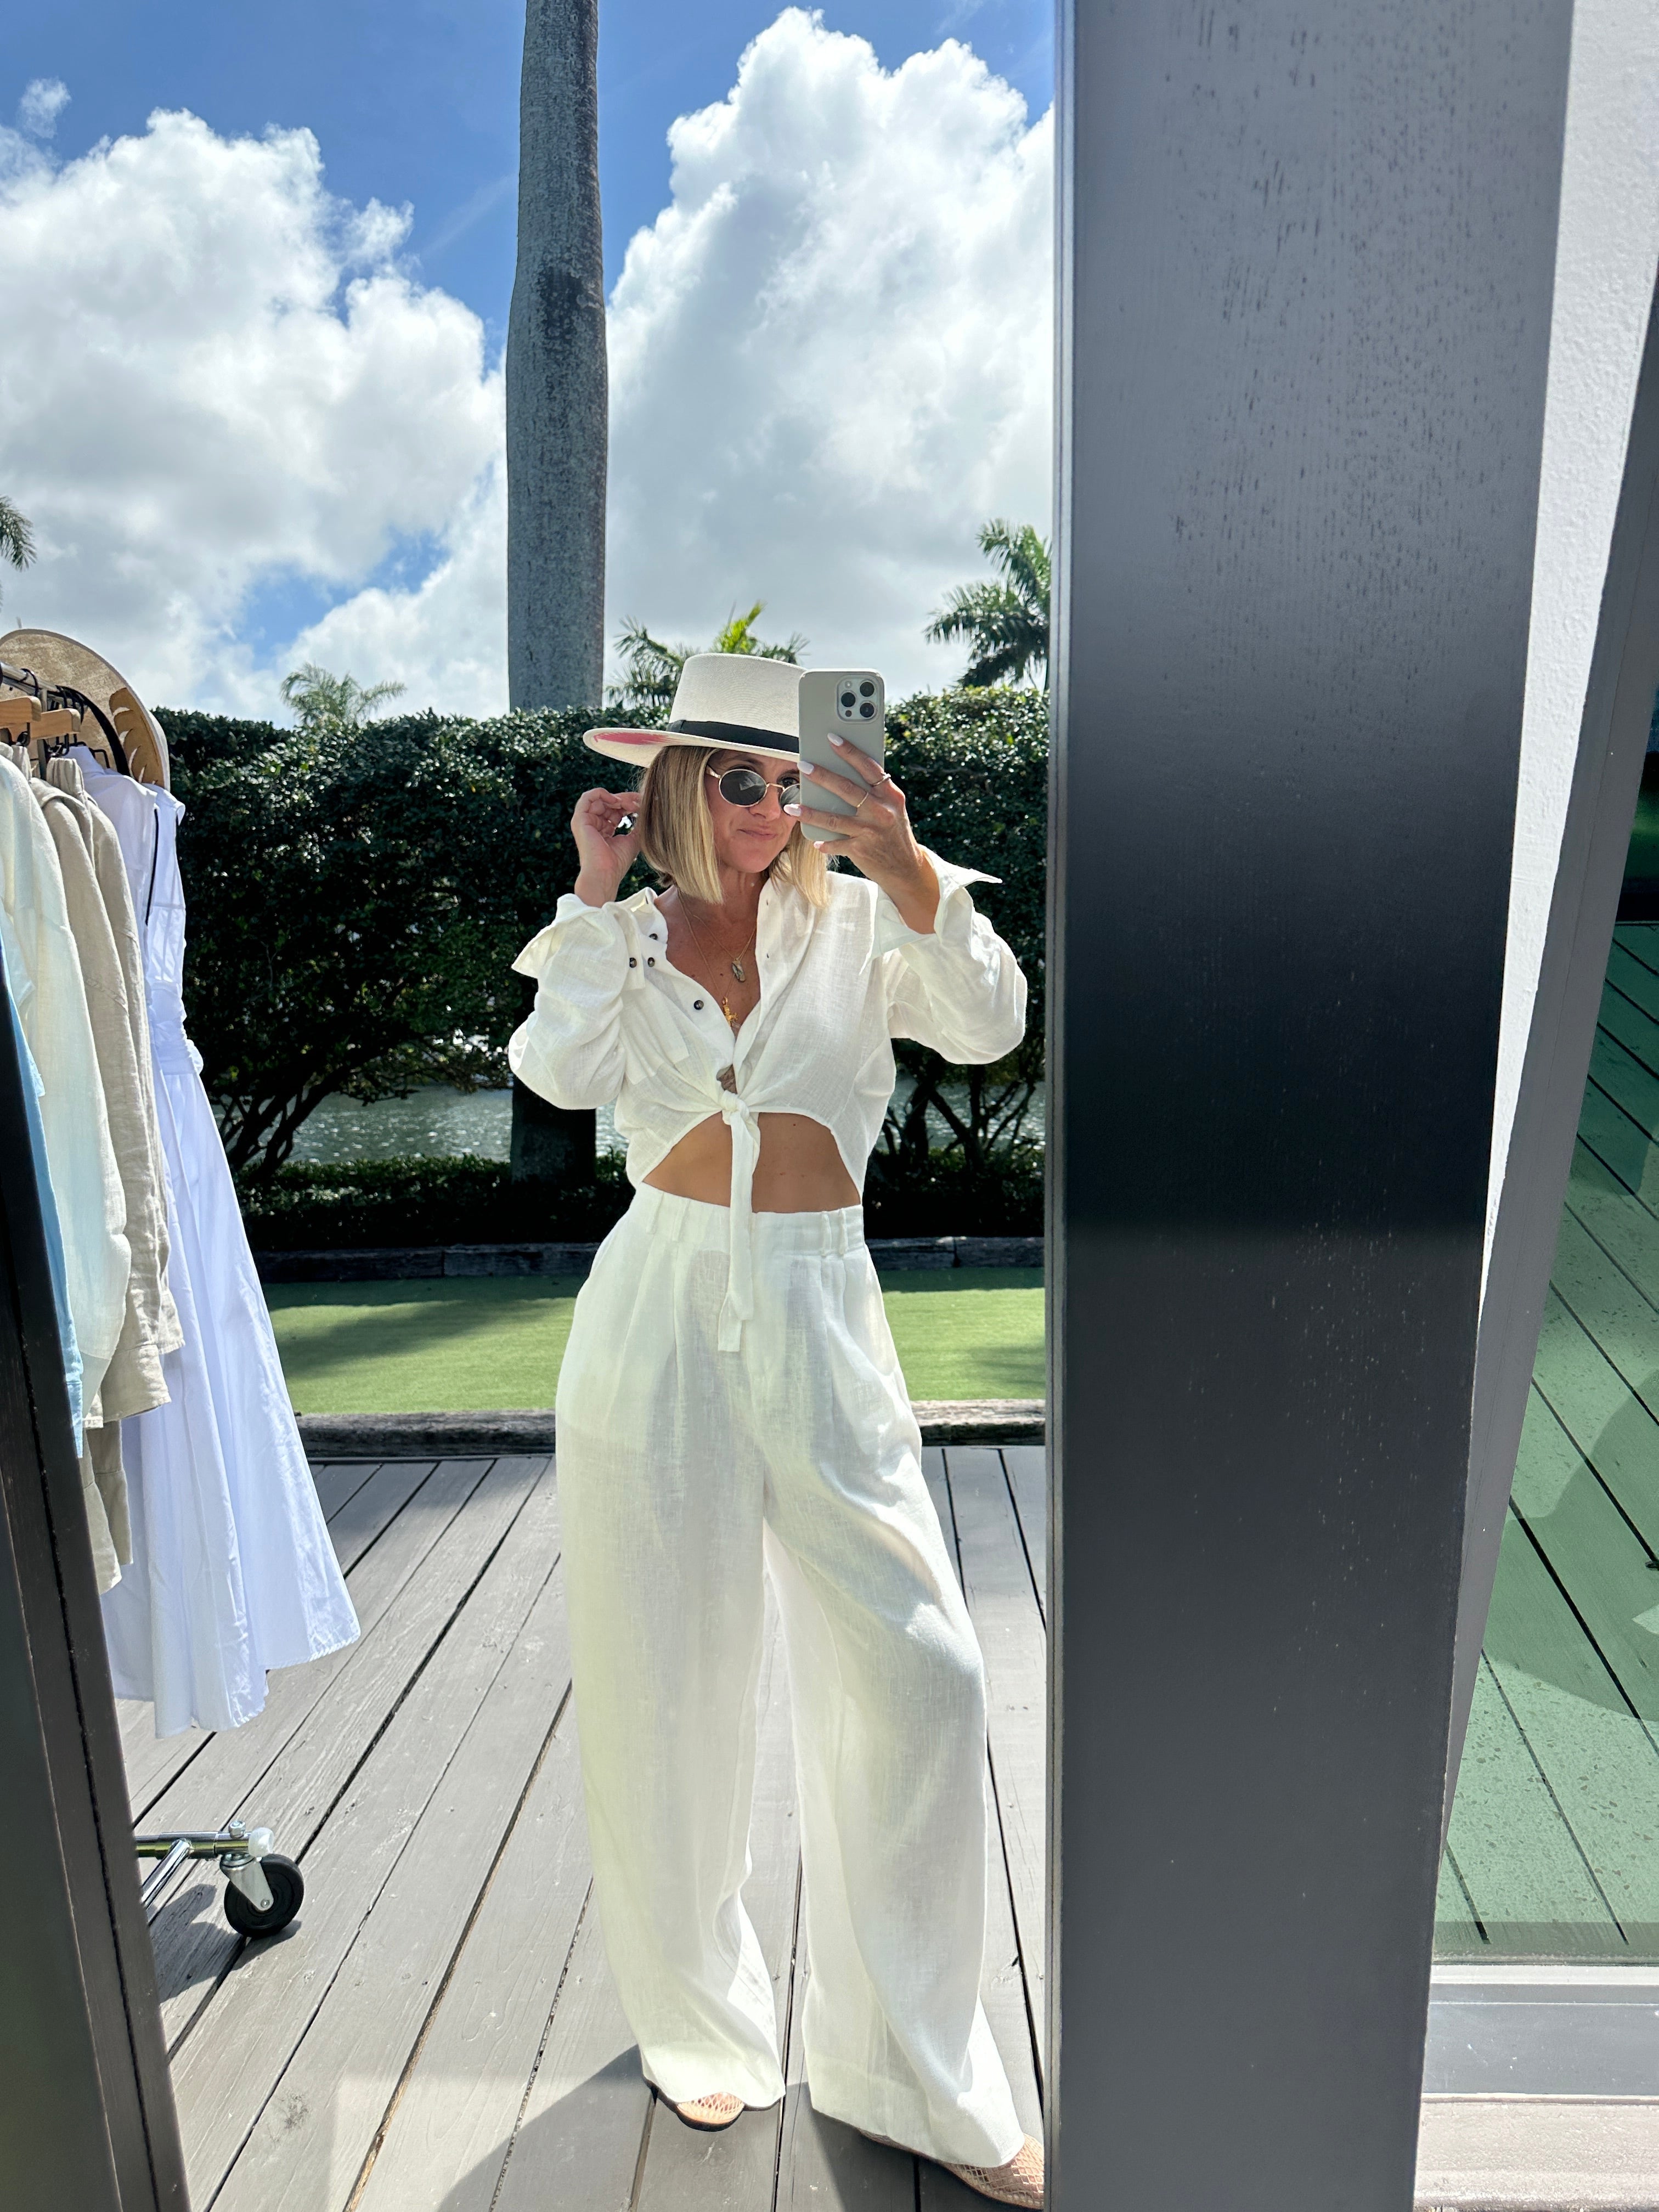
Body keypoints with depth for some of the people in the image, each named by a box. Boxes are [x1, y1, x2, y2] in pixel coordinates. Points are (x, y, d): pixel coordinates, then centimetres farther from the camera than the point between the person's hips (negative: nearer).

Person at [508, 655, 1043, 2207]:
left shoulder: (858, 921, 4)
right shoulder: (623, 936, 6)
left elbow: (988, 1025, -12)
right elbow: (563, 1072, -12)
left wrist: (909, 865, -23)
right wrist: (595, 892, -7)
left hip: (819, 1319, 0)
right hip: (660, 1310, 1)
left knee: (916, 1676, -2)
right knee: (665, 1683, 11)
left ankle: (915, 2079, 22)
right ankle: (700, 2023, 38)